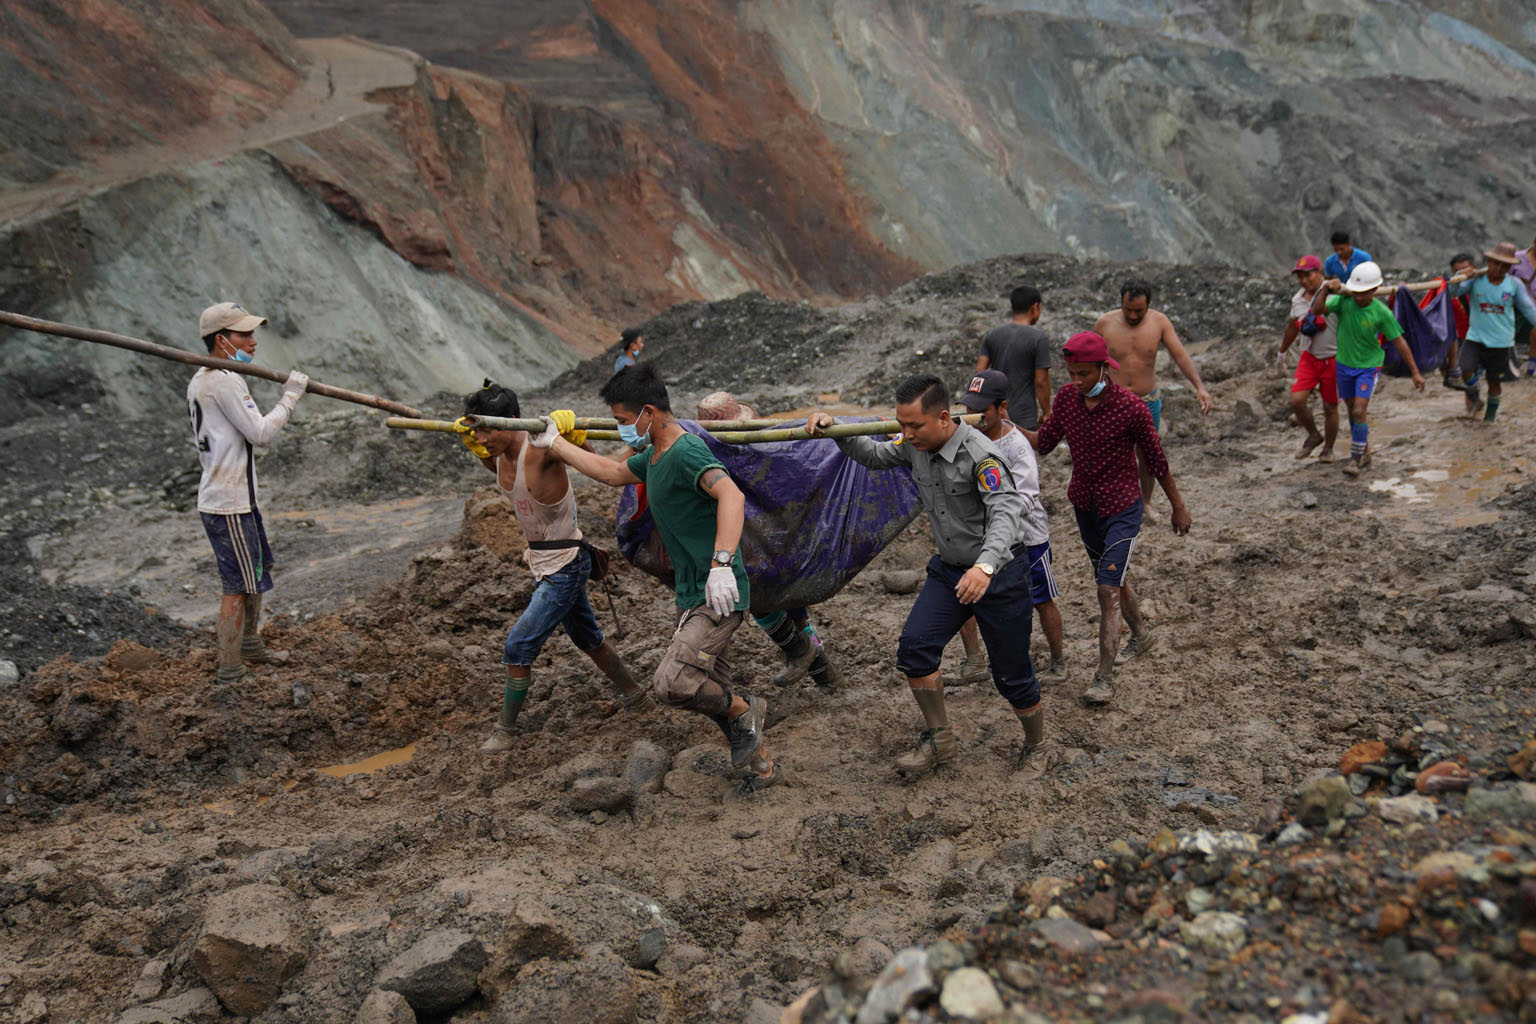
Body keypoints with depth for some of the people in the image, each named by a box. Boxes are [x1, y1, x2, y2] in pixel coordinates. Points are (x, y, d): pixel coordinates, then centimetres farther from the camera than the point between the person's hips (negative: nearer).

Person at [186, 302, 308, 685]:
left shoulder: (200, 380, 16)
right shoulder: (224, 382, -18)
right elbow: (261, 432, -20)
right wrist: (289, 397, -12)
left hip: (236, 497, 11)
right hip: (228, 504, -11)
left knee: (257, 572, 22)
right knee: (238, 585, -5)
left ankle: (251, 645, 38)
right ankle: (230, 671, 1)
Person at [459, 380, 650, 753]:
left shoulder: (540, 451, -26)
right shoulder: (502, 456, -4)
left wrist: (572, 433, -39)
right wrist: (472, 444, -3)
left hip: (565, 567, -9)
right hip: (545, 564, 9)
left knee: (518, 648, -7)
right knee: (587, 638, 23)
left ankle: (504, 732, 7)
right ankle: (633, 695, 41)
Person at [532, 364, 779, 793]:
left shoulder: (686, 452, -19)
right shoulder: (653, 456, 12)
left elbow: (731, 495, -36)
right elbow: (612, 473, 31)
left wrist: (721, 562, -46)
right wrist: (553, 443, 33)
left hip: (718, 595, -10)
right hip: (691, 596, 10)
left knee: (672, 684, -21)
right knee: (712, 692, 13)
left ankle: (745, 711, 3)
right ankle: (761, 765, 27)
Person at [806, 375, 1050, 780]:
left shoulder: (979, 454, -25)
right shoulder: (915, 447, -1)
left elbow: (1005, 512, -36)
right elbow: (874, 456, 17)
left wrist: (986, 565, -53)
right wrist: (833, 429, 0)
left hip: (999, 573, -7)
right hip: (949, 569, 7)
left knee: (1011, 672, 3)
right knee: (914, 646, -9)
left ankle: (1035, 747, 28)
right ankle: (939, 741, 7)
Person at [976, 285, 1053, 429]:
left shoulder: (992, 335, 5)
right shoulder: (1038, 338, -10)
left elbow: (979, 371, 2)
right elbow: (1041, 381, -11)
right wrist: (1046, 412, 0)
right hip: (1025, 417, -5)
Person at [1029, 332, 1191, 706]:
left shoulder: (1131, 407, -20)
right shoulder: (1066, 397, -6)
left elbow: (1155, 459, -9)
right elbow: (1044, 443, 2)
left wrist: (1178, 506, 1)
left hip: (1122, 507, -6)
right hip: (1083, 504, 6)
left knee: (1108, 589, -12)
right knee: (1113, 577, 23)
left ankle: (1105, 677, -6)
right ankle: (1142, 634, 48)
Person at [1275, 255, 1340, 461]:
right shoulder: (1298, 299, 3)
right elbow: (1292, 327, 19)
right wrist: (1282, 351, 31)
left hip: (1333, 358, -4)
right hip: (1309, 357, 4)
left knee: (1330, 408, 6)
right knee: (1296, 400, -10)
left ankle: (1328, 448, 27)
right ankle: (1314, 436, 16)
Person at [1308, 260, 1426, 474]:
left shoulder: (1381, 312, -19)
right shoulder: (1343, 300, -14)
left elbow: (1399, 341, -11)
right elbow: (1317, 310, -26)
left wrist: (1415, 372, -7)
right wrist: (1326, 288, -44)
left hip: (1369, 367, -4)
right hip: (1344, 365, 4)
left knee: (1359, 412, -15)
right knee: (1353, 412, 13)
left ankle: (1355, 459, -3)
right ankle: (1365, 454, 31)